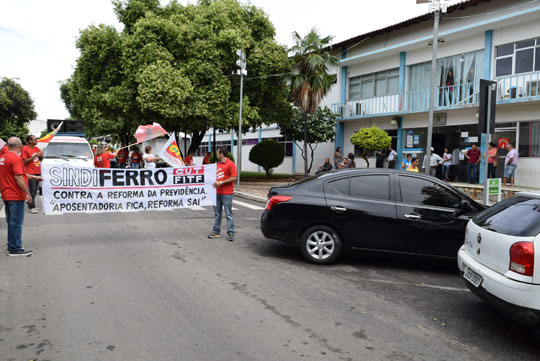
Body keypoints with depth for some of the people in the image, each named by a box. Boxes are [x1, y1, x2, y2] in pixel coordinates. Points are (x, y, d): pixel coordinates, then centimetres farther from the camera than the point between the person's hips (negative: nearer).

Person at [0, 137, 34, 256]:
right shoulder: (16, 158, -17)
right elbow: (18, 178, -23)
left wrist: (33, 177, 28)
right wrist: (28, 193, -19)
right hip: (16, 196, -9)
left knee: (11, 222, 17)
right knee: (16, 223, -2)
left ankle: (12, 246, 25)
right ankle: (15, 249, 2)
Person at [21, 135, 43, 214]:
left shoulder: (37, 148, 13)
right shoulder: (25, 149, -8)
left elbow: (41, 160, 20)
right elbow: (25, 161, -13)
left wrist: (41, 155, -2)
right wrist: (35, 156, -18)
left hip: (38, 172, 7)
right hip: (30, 173, -7)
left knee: (35, 190, 9)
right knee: (32, 190, -8)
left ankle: (30, 204, 20)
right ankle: (32, 207, -4)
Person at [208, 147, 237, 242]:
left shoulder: (230, 164, -9)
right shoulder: (217, 164, 15)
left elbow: (234, 177, -16)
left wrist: (221, 182, -16)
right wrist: (215, 182, 5)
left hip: (227, 193, -8)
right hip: (217, 192, 8)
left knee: (228, 213, -3)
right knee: (217, 213, 12)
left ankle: (230, 233, 1)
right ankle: (216, 231, 21)